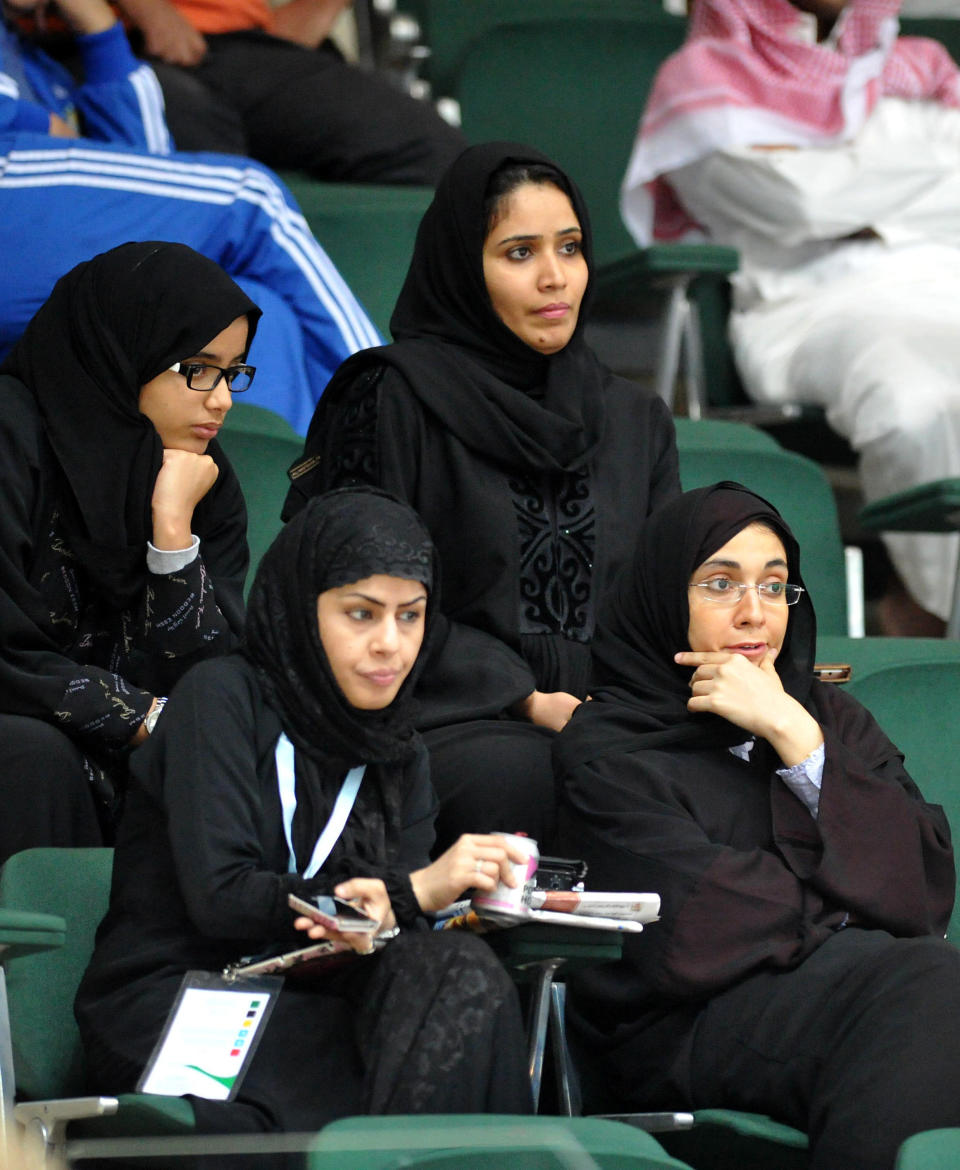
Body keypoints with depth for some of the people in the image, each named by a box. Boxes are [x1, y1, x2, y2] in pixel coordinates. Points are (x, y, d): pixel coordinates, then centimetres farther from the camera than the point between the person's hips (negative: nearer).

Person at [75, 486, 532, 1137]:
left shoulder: (399, 758, 15)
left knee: (461, 971, -26)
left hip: (309, 1006, 6)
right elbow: (217, 895, -15)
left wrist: (377, 919, -23)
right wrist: (410, 889, -21)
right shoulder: (222, 700, -4)